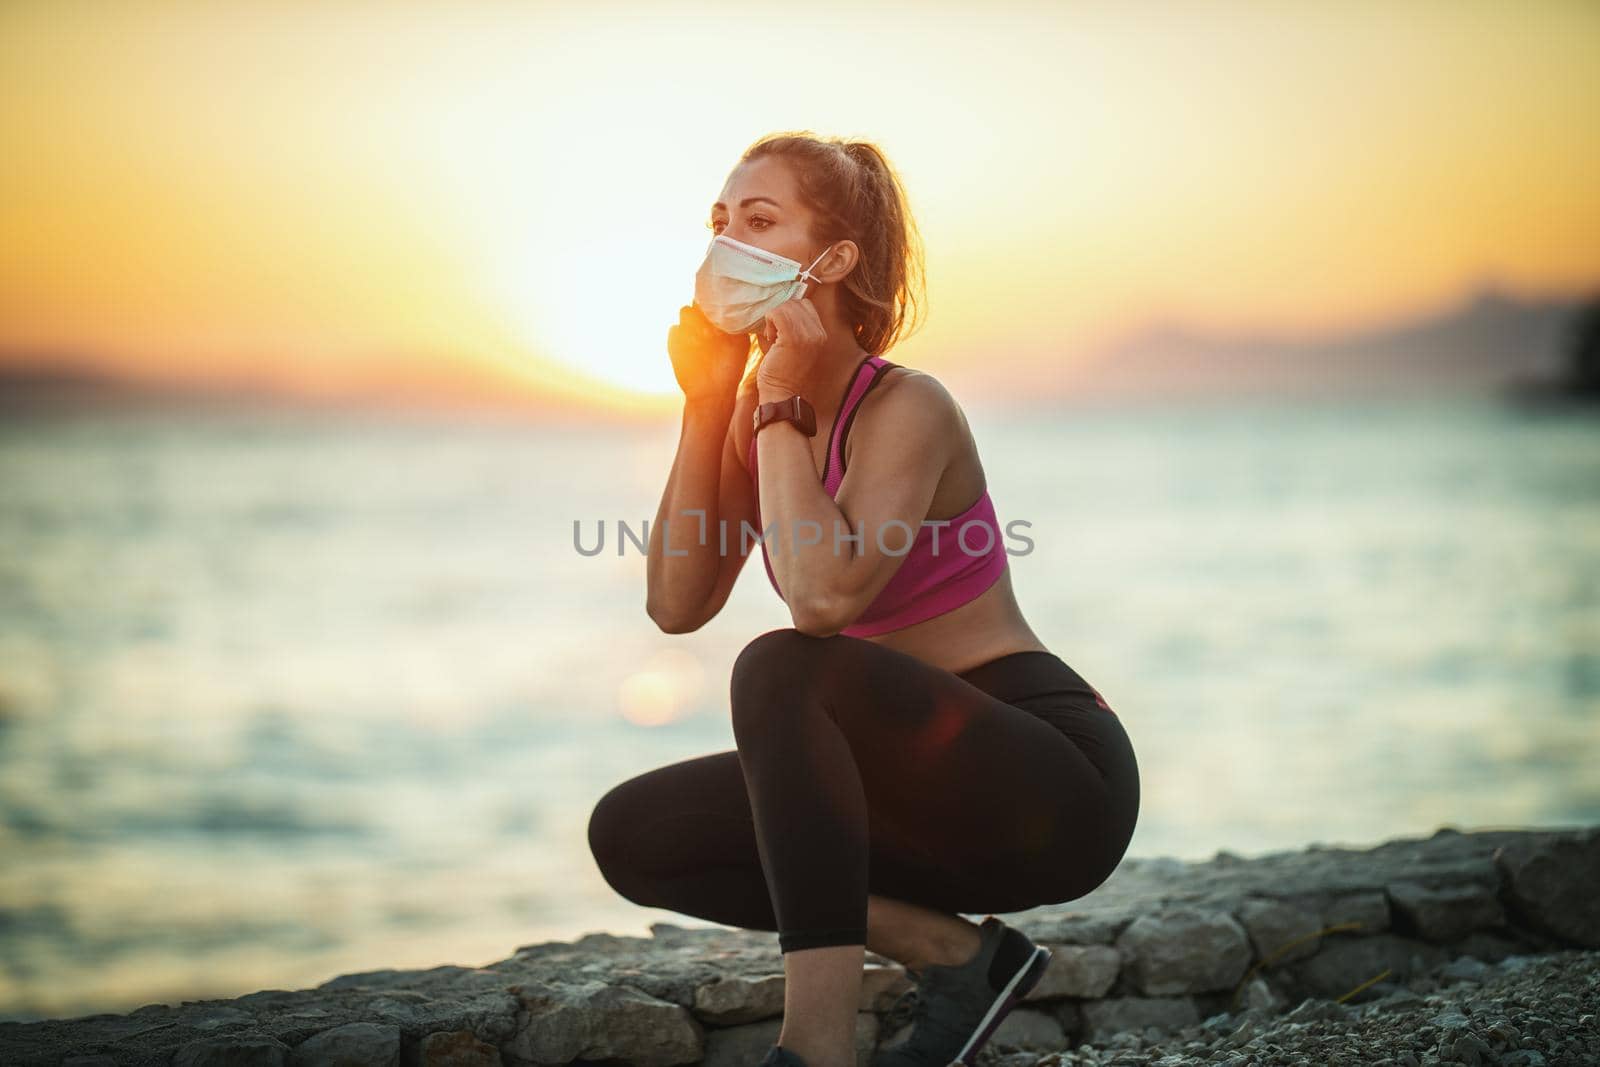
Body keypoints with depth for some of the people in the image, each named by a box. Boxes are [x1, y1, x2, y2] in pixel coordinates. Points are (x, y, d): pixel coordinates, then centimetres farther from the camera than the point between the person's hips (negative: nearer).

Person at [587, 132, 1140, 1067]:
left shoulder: (907, 409, -17)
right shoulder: (758, 414, 5)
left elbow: (823, 596, -34)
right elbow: (678, 604, -6)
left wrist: (779, 406, -23)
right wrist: (706, 409, -10)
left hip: (1057, 784, -8)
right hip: (932, 793, 8)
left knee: (780, 670, -31)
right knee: (632, 833, -1)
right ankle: (954, 955, 0)